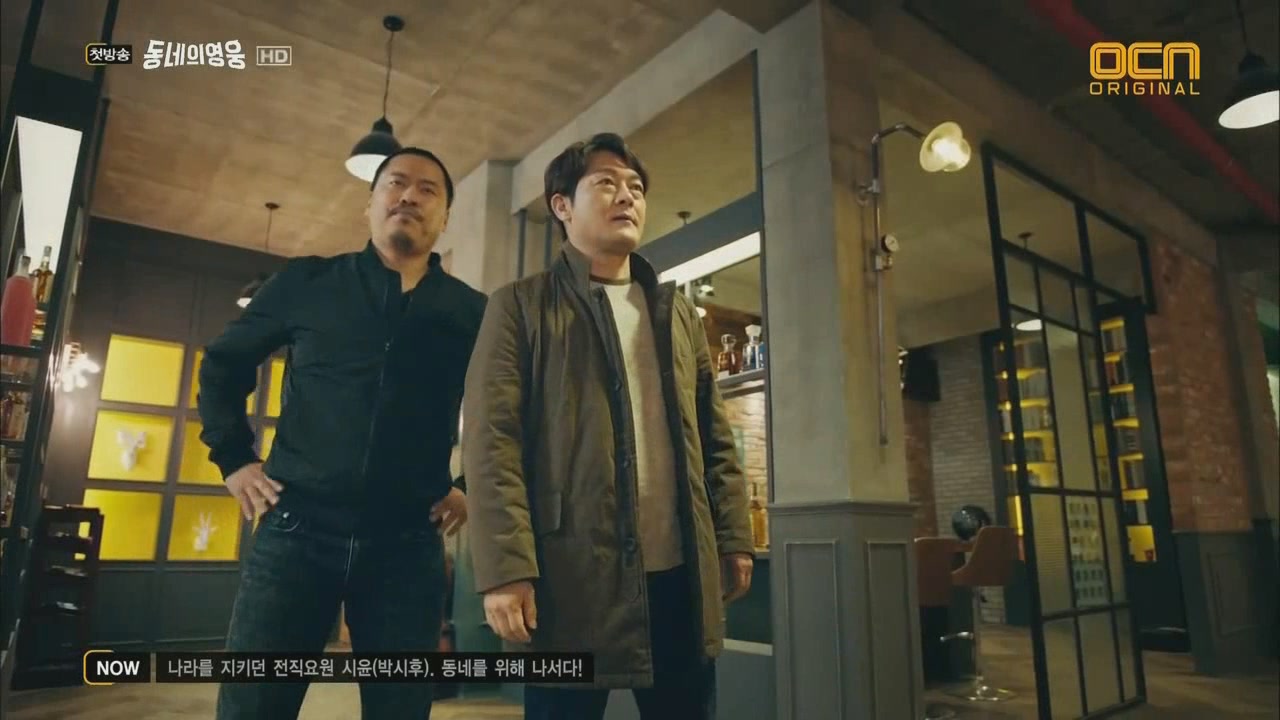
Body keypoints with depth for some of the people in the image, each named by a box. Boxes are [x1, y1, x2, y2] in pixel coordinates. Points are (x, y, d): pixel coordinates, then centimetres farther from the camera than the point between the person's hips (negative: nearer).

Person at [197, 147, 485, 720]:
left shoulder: (472, 312, 6)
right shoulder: (307, 283, 7)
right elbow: (222, 363, 17)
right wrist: (234, 459, 8)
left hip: (408, 544, 1)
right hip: (296, 528, 0)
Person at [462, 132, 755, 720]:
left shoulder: (679, 313, 17)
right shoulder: (521, 306, 2)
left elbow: (715, 439, 16)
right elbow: (491, 442, -7)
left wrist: (733, 538, 8)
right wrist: (505, 569, -15)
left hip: (680, 572, 5)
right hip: (571, 572, -4)